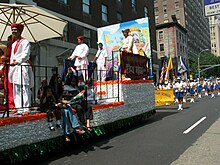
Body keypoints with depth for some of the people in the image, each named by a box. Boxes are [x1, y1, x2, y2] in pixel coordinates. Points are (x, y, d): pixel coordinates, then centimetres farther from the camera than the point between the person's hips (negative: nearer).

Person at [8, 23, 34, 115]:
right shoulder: (13, 44, 24)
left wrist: (17, 61, -25)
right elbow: (12, 57, 24)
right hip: (14, 68, 8)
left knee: (24, 88, -9)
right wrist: (11, 69, 16)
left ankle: (26, 108, -7)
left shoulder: (25, 42, 1)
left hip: (23, 67, -8)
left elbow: (25, 54, -12)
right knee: (16, 89, 5)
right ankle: (19, 109, 9)